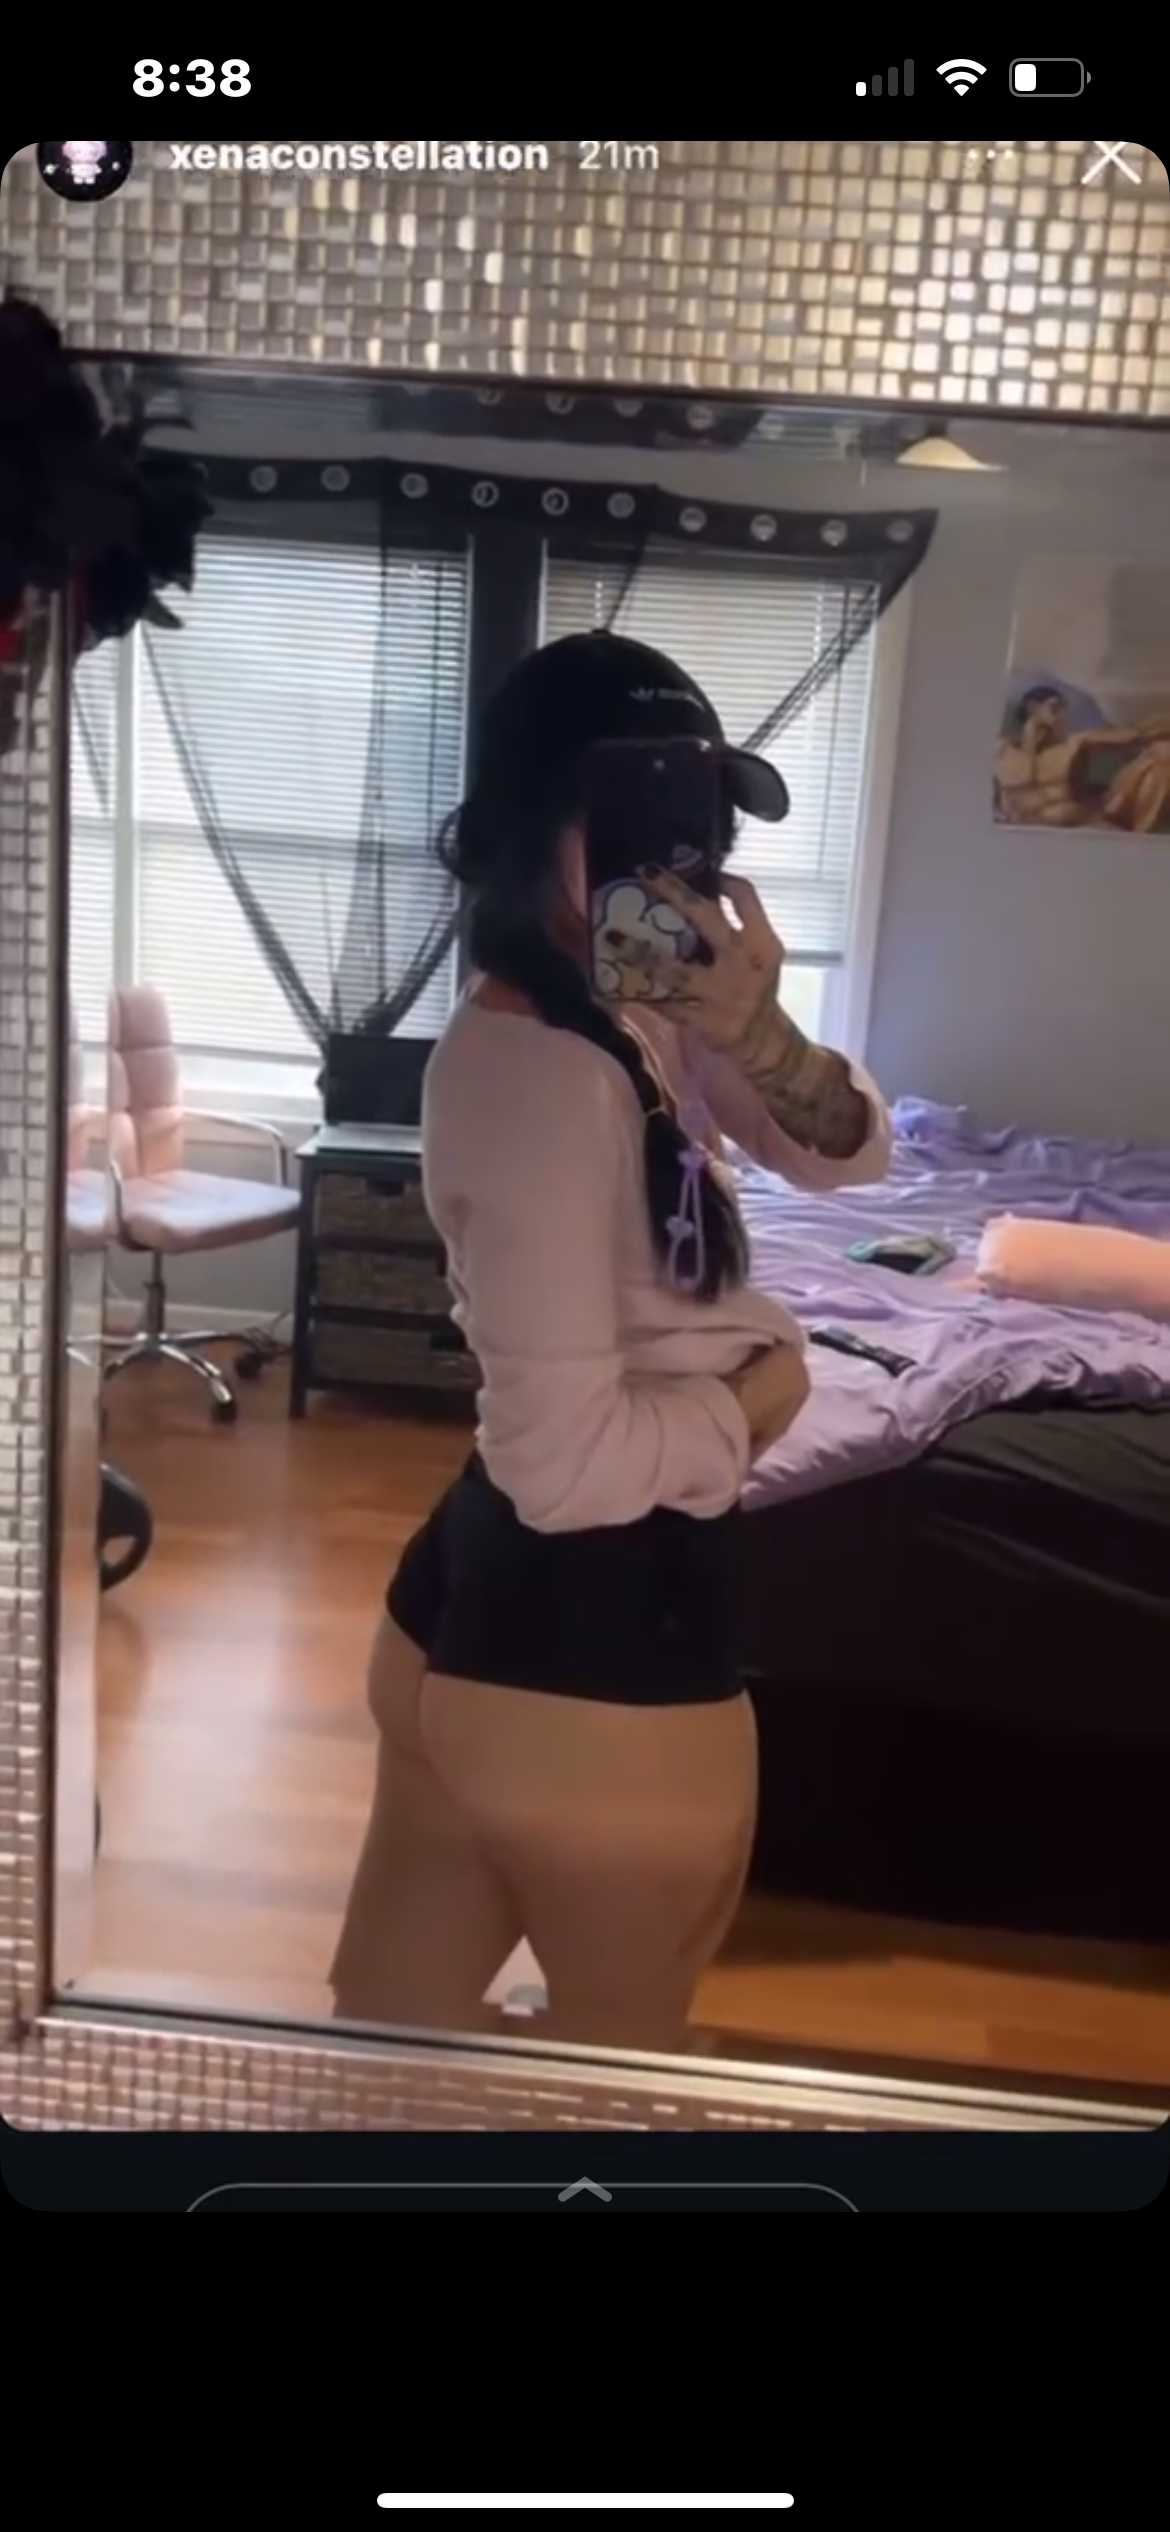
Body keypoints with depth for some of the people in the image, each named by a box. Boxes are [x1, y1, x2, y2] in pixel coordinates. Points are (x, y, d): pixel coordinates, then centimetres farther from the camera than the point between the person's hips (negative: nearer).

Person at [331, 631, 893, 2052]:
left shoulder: (637, 1018, 4)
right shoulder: (538, 1072, -25)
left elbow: (849, 1153, 6)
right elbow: (573, 1459, -27)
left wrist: (758, 1040, -14)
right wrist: (753, 1404, -9)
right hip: (596, 1648, -8)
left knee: (393, 2015, 25)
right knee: (624, 2036, 20)